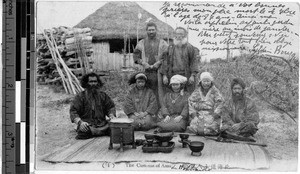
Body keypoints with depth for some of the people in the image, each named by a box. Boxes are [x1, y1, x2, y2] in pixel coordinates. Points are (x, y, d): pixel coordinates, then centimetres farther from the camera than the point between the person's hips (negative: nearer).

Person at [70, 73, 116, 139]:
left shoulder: (103, 95, 17)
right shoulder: (80, 96, 5)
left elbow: (111, 107, 20)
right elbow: (73, 111, -3)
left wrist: (111, 116, -3)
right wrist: (80, 122, -20)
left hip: (102, 124, 4)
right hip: (87, 125, -3)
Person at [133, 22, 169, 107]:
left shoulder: (162, 43, 8)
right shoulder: (141, 43, 12)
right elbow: (136, 56, 10)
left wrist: (158, 63, -9)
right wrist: (143, 63, -5)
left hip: (158, 72, -1)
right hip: (145, 72, 1)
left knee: (159, 93, -4)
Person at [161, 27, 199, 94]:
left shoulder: (190, 48, 6)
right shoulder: (170, 48, 14)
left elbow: (194, 62, 0)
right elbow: (165, 62, 10)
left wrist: (193, 75, -10)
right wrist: (164, 75, 1)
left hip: (187, 76, -2)